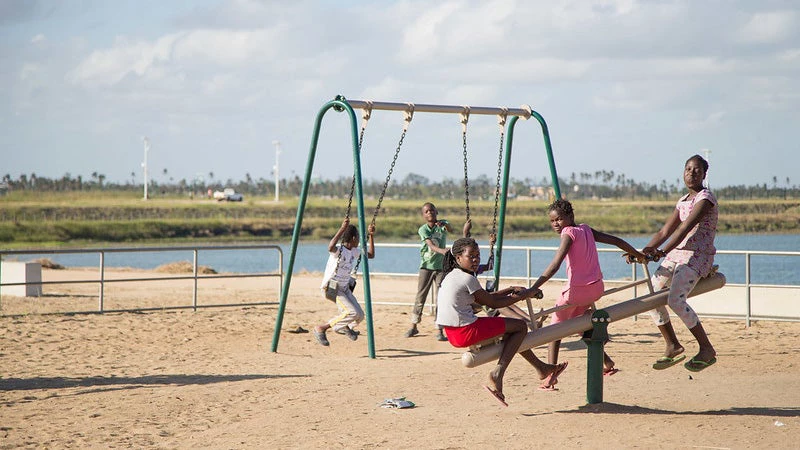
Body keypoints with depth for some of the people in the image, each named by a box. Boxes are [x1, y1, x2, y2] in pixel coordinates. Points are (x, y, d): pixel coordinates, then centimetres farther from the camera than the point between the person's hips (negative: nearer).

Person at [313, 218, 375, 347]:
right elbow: (330, 247, -44)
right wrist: (342, 229, -46)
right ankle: (321, 329, -15)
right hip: (331, 288, -9)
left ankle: (343, 327, 36)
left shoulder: (354, 251, 7)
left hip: (344, 287, 9)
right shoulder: (339, 250, -19)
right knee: (352, 312, -25)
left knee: (359, 315, 3)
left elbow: (370, 255, 21)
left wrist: (371, 236, 13)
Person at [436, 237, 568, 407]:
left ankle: (542, 367, 38)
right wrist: (525, 295, 2)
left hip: (452, 333, 10)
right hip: (465, 331, -10)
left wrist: (511, 290, 19)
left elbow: (484, 298, 22)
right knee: (521, 326, 1)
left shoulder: (451, 276, 16)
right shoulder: (467, 279, -15)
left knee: (511, 329, 27)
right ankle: (497, 374, -7)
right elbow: (493, 303, -8)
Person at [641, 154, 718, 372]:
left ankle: (707, 349, -14)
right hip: (676, 254, 9)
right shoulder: (682, 202, 18)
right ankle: (672, 346, 12)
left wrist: (664, 251, -32)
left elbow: (686, 227, -22)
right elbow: (665, 231, 16)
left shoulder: (706, 198, -9)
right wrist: (646, 250, 0)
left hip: (698, 256, -9)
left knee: (675, 299, -24)